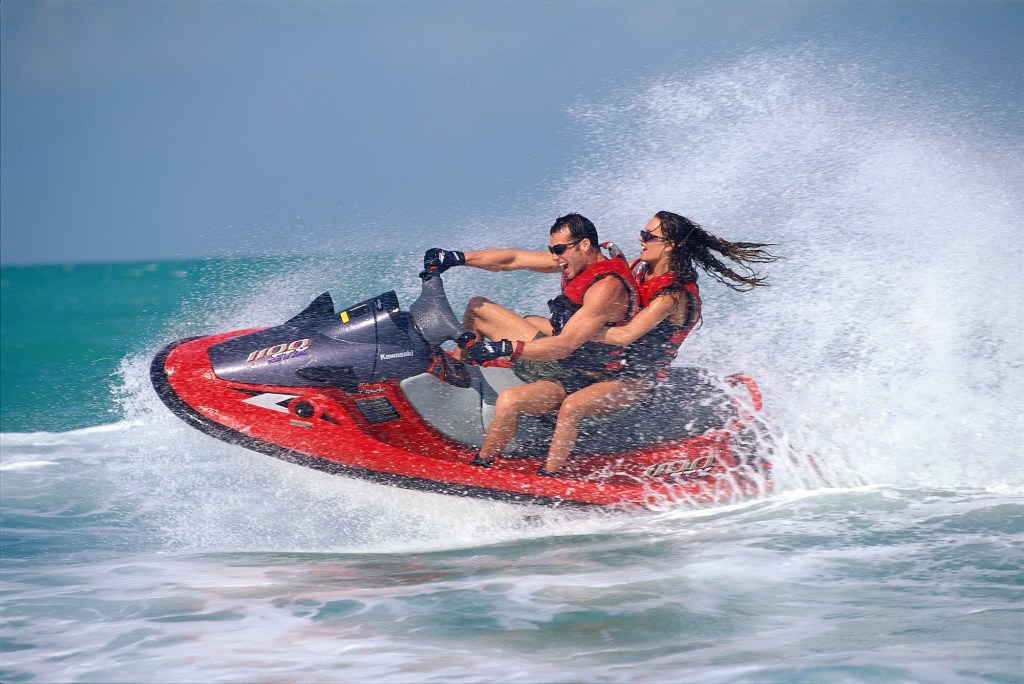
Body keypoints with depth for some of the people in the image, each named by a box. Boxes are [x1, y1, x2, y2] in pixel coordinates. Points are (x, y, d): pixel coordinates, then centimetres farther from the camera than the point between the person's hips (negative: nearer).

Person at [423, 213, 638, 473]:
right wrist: (456, 258, -5)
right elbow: (512, 259, 4)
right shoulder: (582, 260, -1)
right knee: (477, 307, 16)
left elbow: (564, 346, -34)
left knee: (509, 401, -38)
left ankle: (480, 467, -18)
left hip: (580, 379, -10)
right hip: (557, 350, 10)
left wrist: (505, 349, -41)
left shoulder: (607, 287, -28)